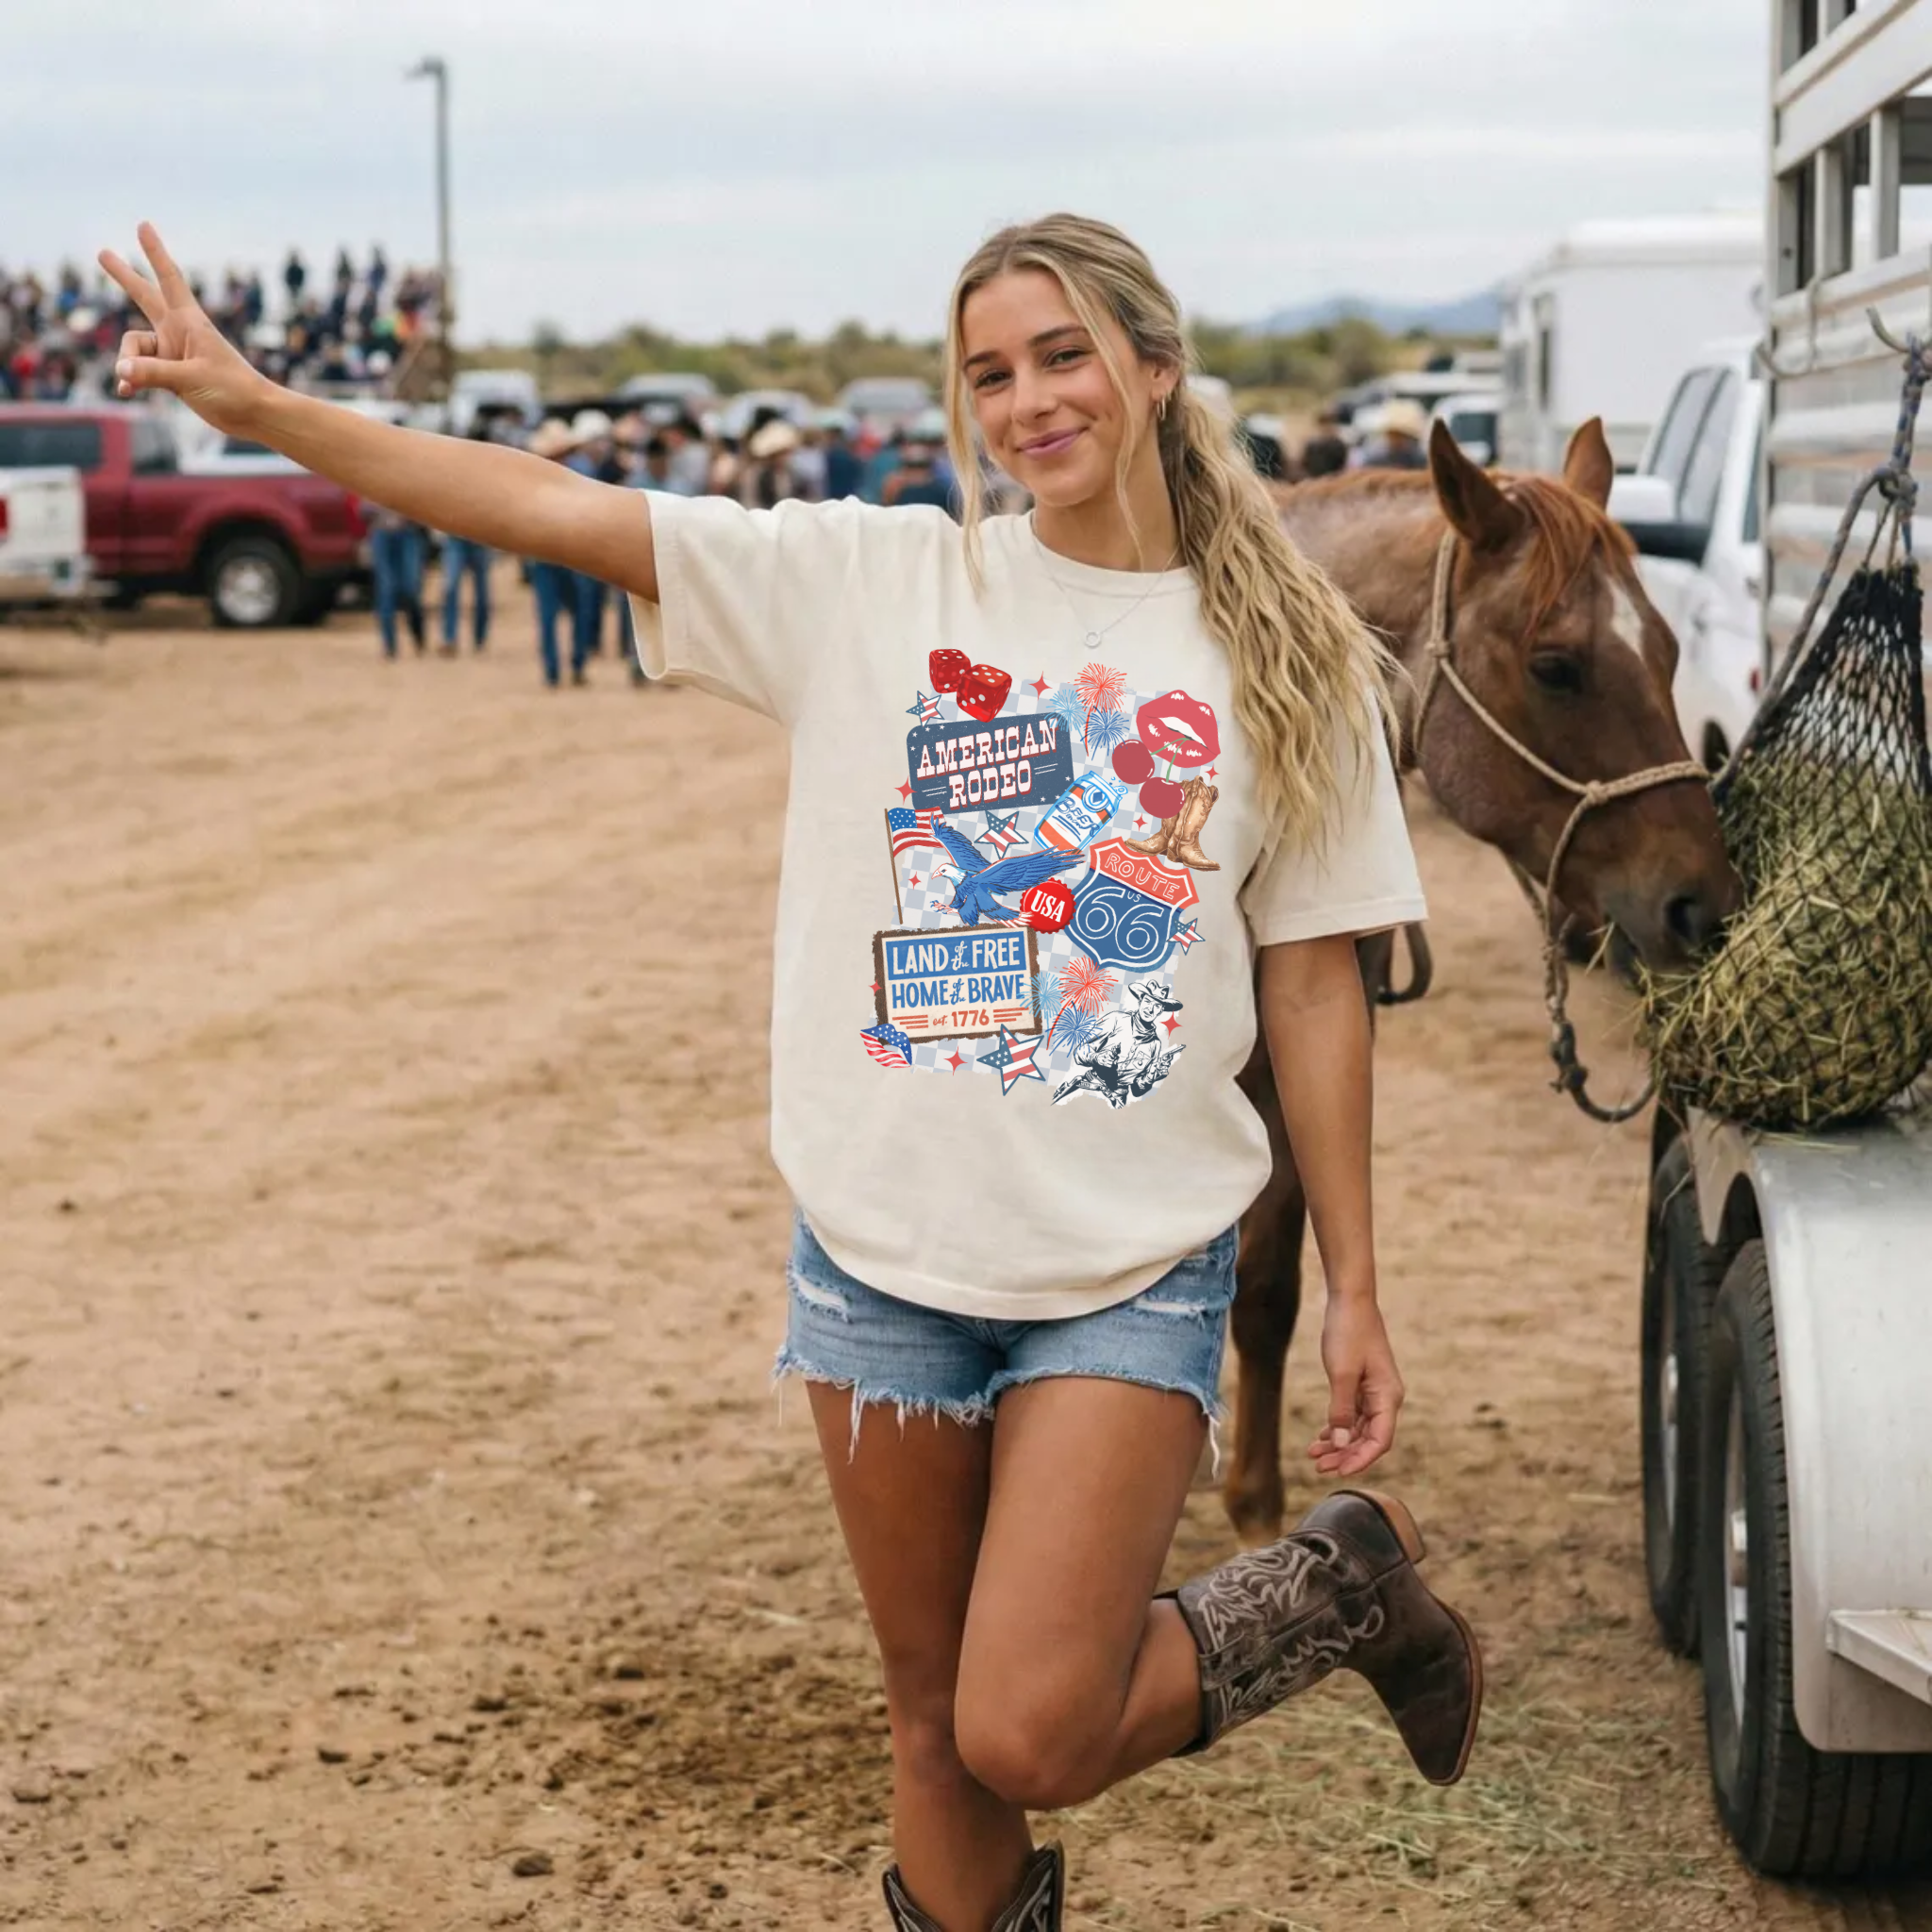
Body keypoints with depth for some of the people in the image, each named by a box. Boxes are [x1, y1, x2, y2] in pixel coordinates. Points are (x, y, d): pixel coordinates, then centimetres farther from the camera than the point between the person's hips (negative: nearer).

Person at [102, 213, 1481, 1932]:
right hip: (885, 1249, 2)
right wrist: (257, 406, -14)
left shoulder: (1284, 656, -1)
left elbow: (1314, 984, 3)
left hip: (1133, 1271, -2)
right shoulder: (874, 584, -1)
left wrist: (1355, 1292, 3)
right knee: (935, 1718, 13)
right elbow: (558, 508, -6)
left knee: (1030, 1742, -9)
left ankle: (1340, 1586, 15)